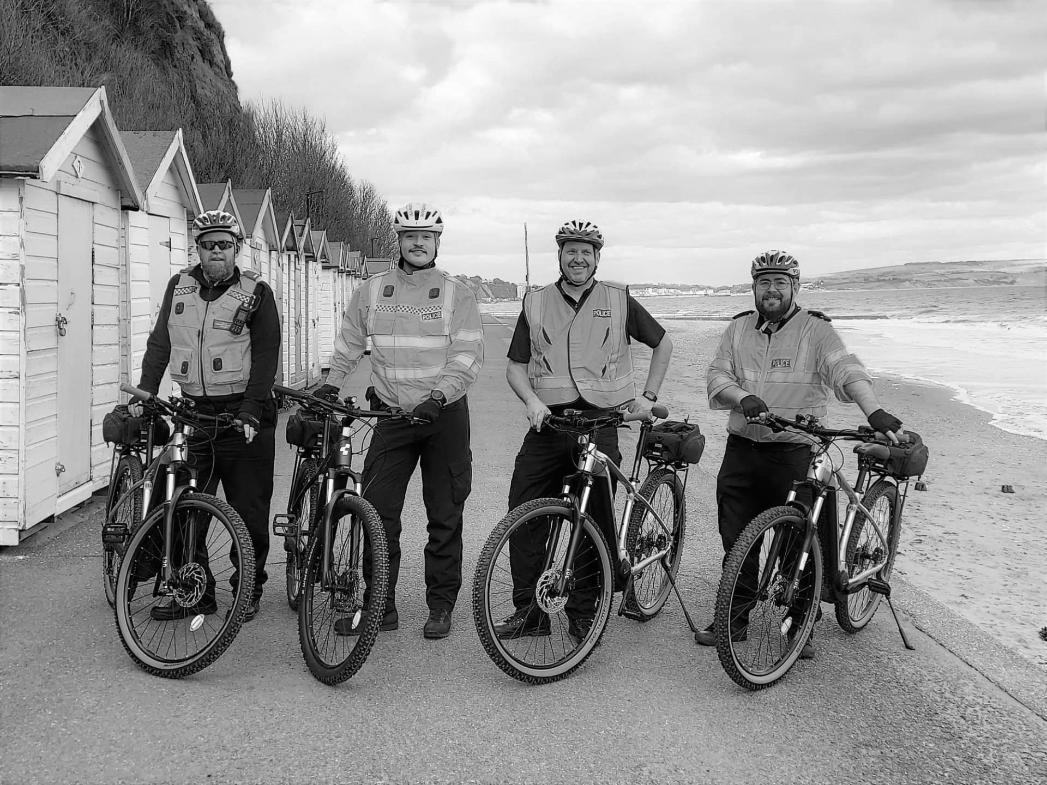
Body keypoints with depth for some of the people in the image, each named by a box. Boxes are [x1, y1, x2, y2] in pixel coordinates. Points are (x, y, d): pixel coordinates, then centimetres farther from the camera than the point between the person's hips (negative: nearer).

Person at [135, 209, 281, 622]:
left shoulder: (256, 292, -3)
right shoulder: (179, 287, 9)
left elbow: (265, 356, -8)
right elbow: (159, 344, 13)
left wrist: (250, 411, -16)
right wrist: (145, 394, 3)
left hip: (244, 416, -4)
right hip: (195, 413, 4)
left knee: (249, 511, 2)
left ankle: (248, 591, 15)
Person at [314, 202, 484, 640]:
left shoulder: (456, 293, -1)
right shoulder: (371, 291, 7)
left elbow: (469, 356, -8)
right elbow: (348, 345, 16)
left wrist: (438, 395, -21)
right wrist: (331, 384, 3)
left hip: (445, 415, -2)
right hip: (391, 415, 2)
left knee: (445, 517, 4)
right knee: (377, 512, -2)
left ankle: (441, 606, 16)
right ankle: (380, 607, 10)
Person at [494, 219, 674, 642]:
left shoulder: (618, 300, 8)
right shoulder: (535, 303, 11)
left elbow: (663, 343, 19)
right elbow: (515, 365, 11)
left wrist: (648, 396, 11)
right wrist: (532, 401, -8)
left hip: (600, 422, -1)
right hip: (547, 422, 2)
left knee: (596, 520, -2)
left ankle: (583, 613, 11)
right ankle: (528, 610, 6)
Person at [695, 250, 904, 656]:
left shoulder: (816, 330, -3)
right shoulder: (738, 329, 11)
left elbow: (845, 370, -18)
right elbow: (717, 375, 4)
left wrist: (875, 411, -35)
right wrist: (743, 398, -18)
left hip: (795, 453, -4)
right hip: (742, 450, 4)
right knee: (736, 542, 9)